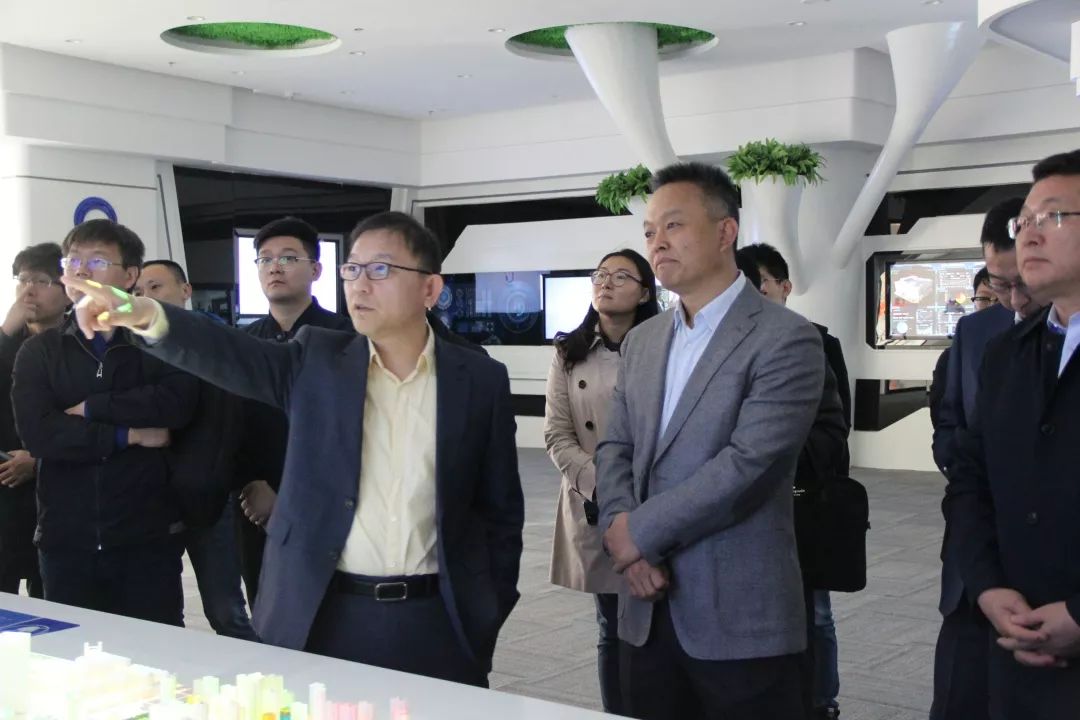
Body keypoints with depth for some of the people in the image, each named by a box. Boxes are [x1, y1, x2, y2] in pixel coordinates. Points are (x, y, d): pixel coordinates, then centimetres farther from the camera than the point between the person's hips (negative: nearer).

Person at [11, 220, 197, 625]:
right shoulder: (39, 352, 8)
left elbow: (178, 404, -15)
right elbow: (37, 433, -8)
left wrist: (90, 409, -12)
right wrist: (129, 435, -11)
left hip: (148, 538, -1)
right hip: (67, 541, 2)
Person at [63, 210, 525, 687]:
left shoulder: (480, 379, 2)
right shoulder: (317, 359, 3)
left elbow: (501, 508, 5)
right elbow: (230, 355, -14)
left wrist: (490, 617, 3)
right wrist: (148, 316, -33)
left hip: (436, 624, 0)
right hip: (321, 617, 1)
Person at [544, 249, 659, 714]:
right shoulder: (569, 355, 7)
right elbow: (557, 435, 2)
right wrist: (602, 487, -12)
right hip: (595, 510, 2)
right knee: (613, 630, 12)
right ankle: (615, 714, 23)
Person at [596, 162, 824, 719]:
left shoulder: (786, 340, -9)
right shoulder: (641, 342, 13)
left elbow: (747, 463, -18)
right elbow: (614, 449, 10)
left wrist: (639, 531, -13)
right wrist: (619, 534, -8)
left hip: (742, 619, -6)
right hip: (646, 613, 6)